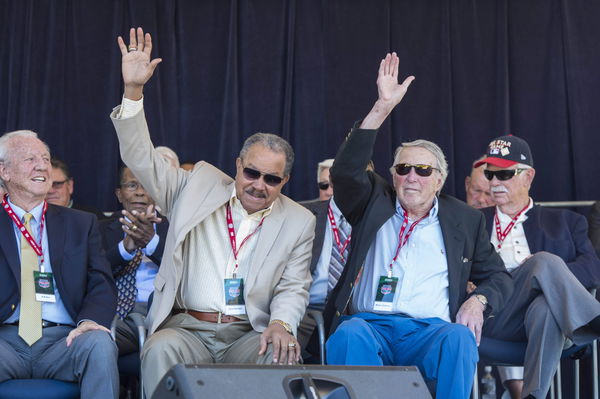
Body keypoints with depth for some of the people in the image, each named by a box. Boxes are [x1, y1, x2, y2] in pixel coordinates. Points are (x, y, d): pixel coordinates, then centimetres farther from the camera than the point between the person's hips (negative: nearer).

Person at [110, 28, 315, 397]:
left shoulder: (299, 222, 11)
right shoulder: (199, 186, 11)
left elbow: (293, 289, 7)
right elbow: (142, 159, 7)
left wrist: (281, 324, -17)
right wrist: (133, 90, -4)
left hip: (250, 337, 0)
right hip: (186, 329, 0)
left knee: (283, 354, -33)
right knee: (161, 351, -34)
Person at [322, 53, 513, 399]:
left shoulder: (465, 220, 19)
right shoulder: (374, 203, 16)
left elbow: (498, 277, 23)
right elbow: (345, 172, -3)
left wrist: (478, 301, -3)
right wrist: (383, 108, -9)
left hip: (431, 332, 1)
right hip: (369, 324, 0)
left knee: (460, 339, -34)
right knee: (350, 334, -35)